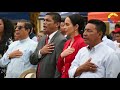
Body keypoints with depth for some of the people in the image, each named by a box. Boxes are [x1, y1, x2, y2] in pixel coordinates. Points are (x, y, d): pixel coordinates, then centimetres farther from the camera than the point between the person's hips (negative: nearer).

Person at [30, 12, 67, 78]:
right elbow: (32, 60, 7)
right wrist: (40, 52, -10)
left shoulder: (61, 40, -16)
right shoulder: (42, 39, 9)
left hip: (51, 76, -7)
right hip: (38, 76, 7)